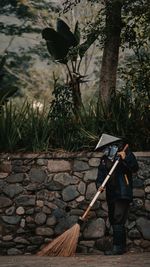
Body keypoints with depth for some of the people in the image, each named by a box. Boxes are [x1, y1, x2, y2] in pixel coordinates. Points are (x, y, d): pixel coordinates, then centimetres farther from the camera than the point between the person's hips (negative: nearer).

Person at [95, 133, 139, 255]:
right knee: (113, 221, 11)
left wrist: (125, 159, -25)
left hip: (123, 194, -7)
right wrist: (99, 183, -14)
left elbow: (135, 168, -11)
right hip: (111, 194, 7)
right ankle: (122, 246, 20)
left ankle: (118, 247, -15)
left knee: (118, 220, -15)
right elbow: (101, 173, 6)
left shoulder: (126, 153, -3)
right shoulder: (104, 159, 14)